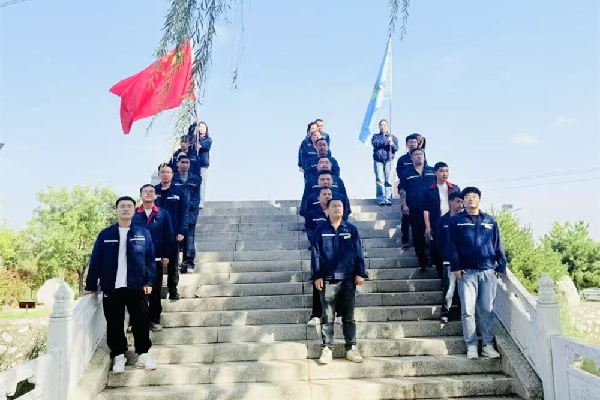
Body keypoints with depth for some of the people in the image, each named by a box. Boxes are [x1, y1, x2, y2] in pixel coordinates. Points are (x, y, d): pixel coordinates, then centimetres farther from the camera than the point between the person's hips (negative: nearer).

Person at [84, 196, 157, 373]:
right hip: (111, 288, 0)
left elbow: (150, 259, 4)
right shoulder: (105, 234, 4)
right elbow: (95, 261, 3)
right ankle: (118, 356, 19)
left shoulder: (143, 233, 4)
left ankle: (143, 354, 16)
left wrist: (148, 281, -4)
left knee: (141, 321, 3)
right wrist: (90, 286, 1)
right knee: (114, 324, 6)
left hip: (136, 287, 0)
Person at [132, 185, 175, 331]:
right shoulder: (134, 215, 2)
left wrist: (166, 255, -3)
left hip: (156, 259, 0)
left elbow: (168, 236, 2)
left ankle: (154, 320, 17)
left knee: (155, 291, 7)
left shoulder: (163, 214, 2)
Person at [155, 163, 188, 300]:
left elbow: (183, 214, -1)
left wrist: (181, 232, -10)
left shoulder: (179, 193, 2)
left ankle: (173, 290, 12)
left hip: (173, 234, -1)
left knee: (173, 263, 6)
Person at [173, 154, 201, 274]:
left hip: (190, 215, 1)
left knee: (189, 240, -3)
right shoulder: (172, 179, 5)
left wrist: (188, 205, -12)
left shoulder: (196, 179, 11)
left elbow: (197, 198, 5)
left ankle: (189, 261, 2)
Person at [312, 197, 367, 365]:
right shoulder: (320, 230, 2)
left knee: (348, 317, 9)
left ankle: (351, 348, 15)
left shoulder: (351, 229, 6)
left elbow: (358, 252, 6)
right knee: (327, 317, 4)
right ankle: (327, 349, 10)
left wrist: (360, 273, -1)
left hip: (348, 279, 1)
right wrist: (316, 276, -5)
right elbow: (316, 254, 1)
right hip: (328, 280, -1)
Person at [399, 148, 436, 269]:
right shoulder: (406, 173, 8)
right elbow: (402, 191, 4)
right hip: (414, 209, 0)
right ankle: (423, 260, 11)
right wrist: (404, 205, -6)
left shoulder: (432, 171, 10)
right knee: (418, 234, 3)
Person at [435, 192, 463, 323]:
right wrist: (444, 255, 1)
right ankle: (445, 312, 6)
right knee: (449, 288, -6)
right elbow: (439, 241, 6)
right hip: (449, 261, -1)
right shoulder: (443, 220, 5)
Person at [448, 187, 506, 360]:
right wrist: (455, 267, -7)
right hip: (467, 272, -2)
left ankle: (487, 345, 10)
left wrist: (501, 266, 6)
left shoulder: (490, 221, 13)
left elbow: (498, 245, 12)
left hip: (488, 271, 2)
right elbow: (453, 246, 1)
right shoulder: (456, 220, 6)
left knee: (487, 310, 3)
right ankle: (471, 346, 4)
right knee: (468, 311, -2)